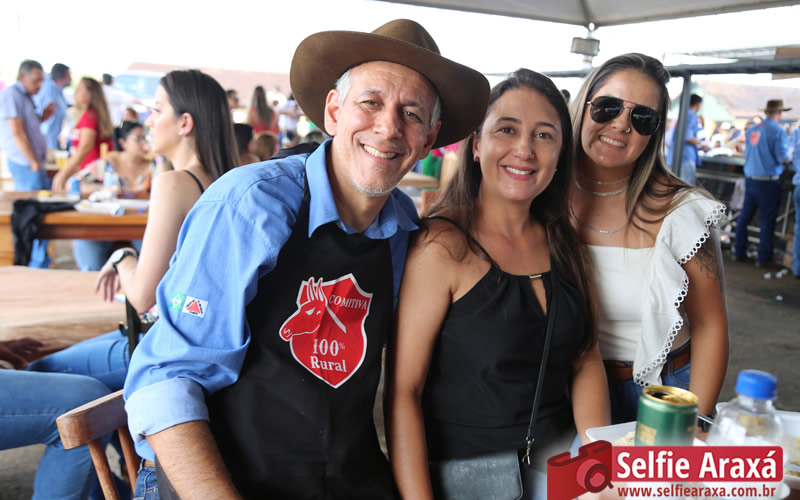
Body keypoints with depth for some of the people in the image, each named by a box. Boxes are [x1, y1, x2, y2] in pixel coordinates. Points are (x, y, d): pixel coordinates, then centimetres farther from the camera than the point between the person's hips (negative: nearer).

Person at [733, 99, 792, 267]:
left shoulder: (752, 130, 7)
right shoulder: (778, 131, -11)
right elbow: (783, 157, -15)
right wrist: (790, 156, 6)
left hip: (750, 178, 6)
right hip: (768, 181, -6)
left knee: (745, 215, 13)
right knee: (767, 219, 2)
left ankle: (739, 252, 20)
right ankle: (763, 258, 7)